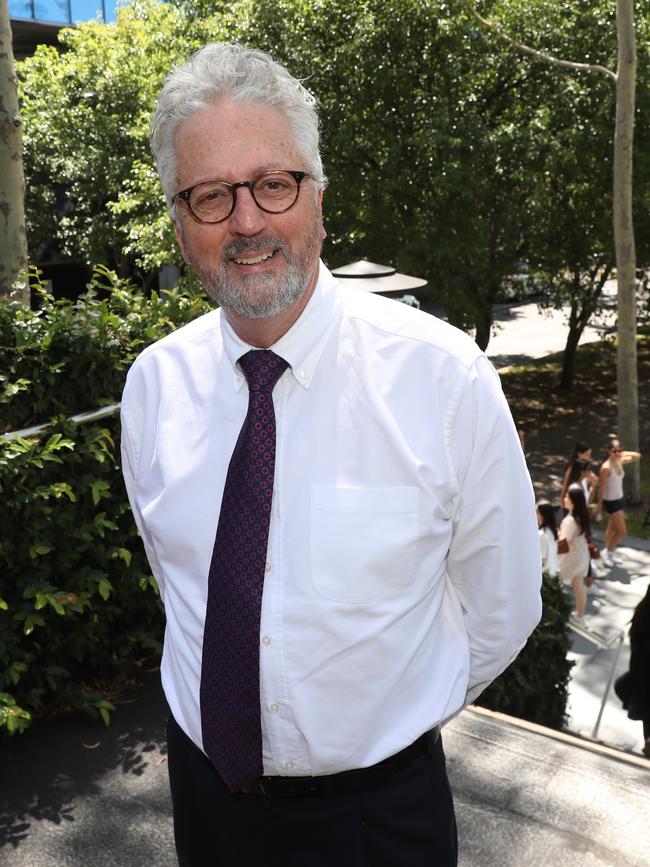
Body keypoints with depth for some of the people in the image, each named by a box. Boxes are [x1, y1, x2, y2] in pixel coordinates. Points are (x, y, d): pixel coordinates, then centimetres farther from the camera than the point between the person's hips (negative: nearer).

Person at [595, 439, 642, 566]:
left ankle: (608, 553, 30)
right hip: (611, 502, -8)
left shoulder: (620, 462, -2)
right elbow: (601, 488, -19)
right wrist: (599, 507, -15)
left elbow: (638, 456, 12)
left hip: (619, 499, 8)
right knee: (622, 530, -4)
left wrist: (623, 453, -2)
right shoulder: (606, 467, -24)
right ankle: (607, 552, 13)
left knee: (612, 528, 18)